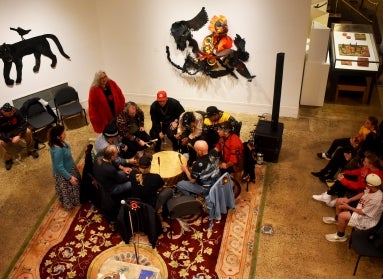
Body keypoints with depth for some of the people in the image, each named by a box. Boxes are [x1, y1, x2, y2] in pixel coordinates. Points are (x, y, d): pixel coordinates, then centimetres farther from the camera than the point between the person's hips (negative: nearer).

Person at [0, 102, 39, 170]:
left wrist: (19, 135, -33)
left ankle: (31, 150, -1)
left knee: (28, 131, -23)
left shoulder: (16, 111, -23)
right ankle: (8, 160, -9)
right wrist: (11, 140, -36)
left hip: (15, 130, 2)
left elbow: (23, 123, -20)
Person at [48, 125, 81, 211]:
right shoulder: (57, 150, -41)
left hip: (69, 168, 9)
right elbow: (59, 167, -31)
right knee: (67, 189, 20)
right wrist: (69, 177, -22)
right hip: (64, 173, -9)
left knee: (74, 185, 32)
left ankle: (73, 201, 59)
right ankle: (69, 204, 48)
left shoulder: (60, 142, -14)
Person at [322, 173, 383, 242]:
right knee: (339, 201, 8)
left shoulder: (376, 199, -37)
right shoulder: (371, 189, -15)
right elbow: (363, 194, 7)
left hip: (366, 219, -9)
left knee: (342, 216, -25)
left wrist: (348, 207, -16)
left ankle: (340, 236, 3)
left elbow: (362, 212, -27)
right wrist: (348, 200, -2)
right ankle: (336, 219, 37)